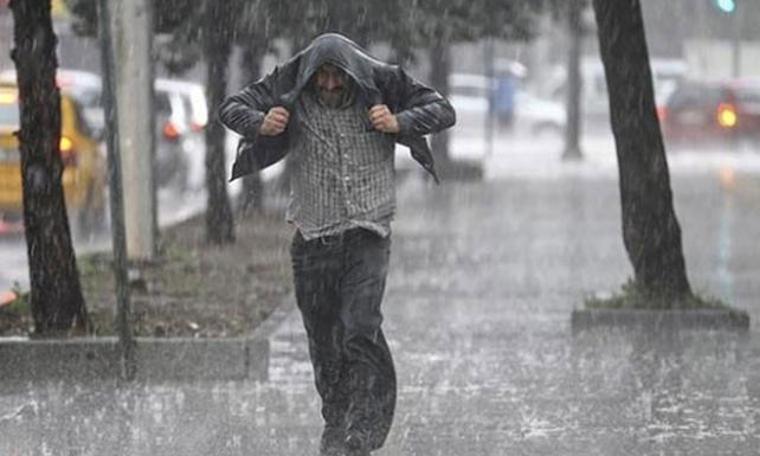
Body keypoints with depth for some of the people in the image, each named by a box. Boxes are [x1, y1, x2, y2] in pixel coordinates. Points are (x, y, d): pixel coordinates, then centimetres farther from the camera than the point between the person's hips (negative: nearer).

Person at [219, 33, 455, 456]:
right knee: (323, 339, 8)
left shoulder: (380, 85, -4)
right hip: (313, 234, 2)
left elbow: (443, 110, 2)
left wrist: (400, 123, -17)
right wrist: (260, 124, -17)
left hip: (368, 233, -2)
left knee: (361, 331, -16)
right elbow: (232, 107, 5)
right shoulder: (290, 89, -2)